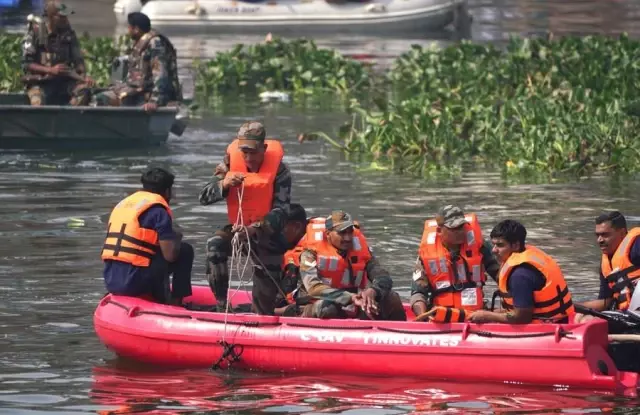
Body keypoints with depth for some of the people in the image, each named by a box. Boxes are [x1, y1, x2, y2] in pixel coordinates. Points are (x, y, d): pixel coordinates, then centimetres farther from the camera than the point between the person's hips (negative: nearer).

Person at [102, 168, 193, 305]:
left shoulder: (123, 203, 18)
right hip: (134, 282, -8)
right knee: (185, 251, 7)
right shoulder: (158, 210, -5)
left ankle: (163, 302, 21)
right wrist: (177, 236, 12)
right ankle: (176, 303, 8)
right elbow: (170, 255, -10)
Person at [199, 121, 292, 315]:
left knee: (267, 290, -1)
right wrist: (224, 184, -35)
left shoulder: (279, 170, -18)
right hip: (237, 227, 2)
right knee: (215, 245, -30)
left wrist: (255, 229, -42)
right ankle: (222, 307, -23)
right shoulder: (231, 163, -10)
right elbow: (204, 197, -13)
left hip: (267, 234, -2)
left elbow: (281, 211, -24)